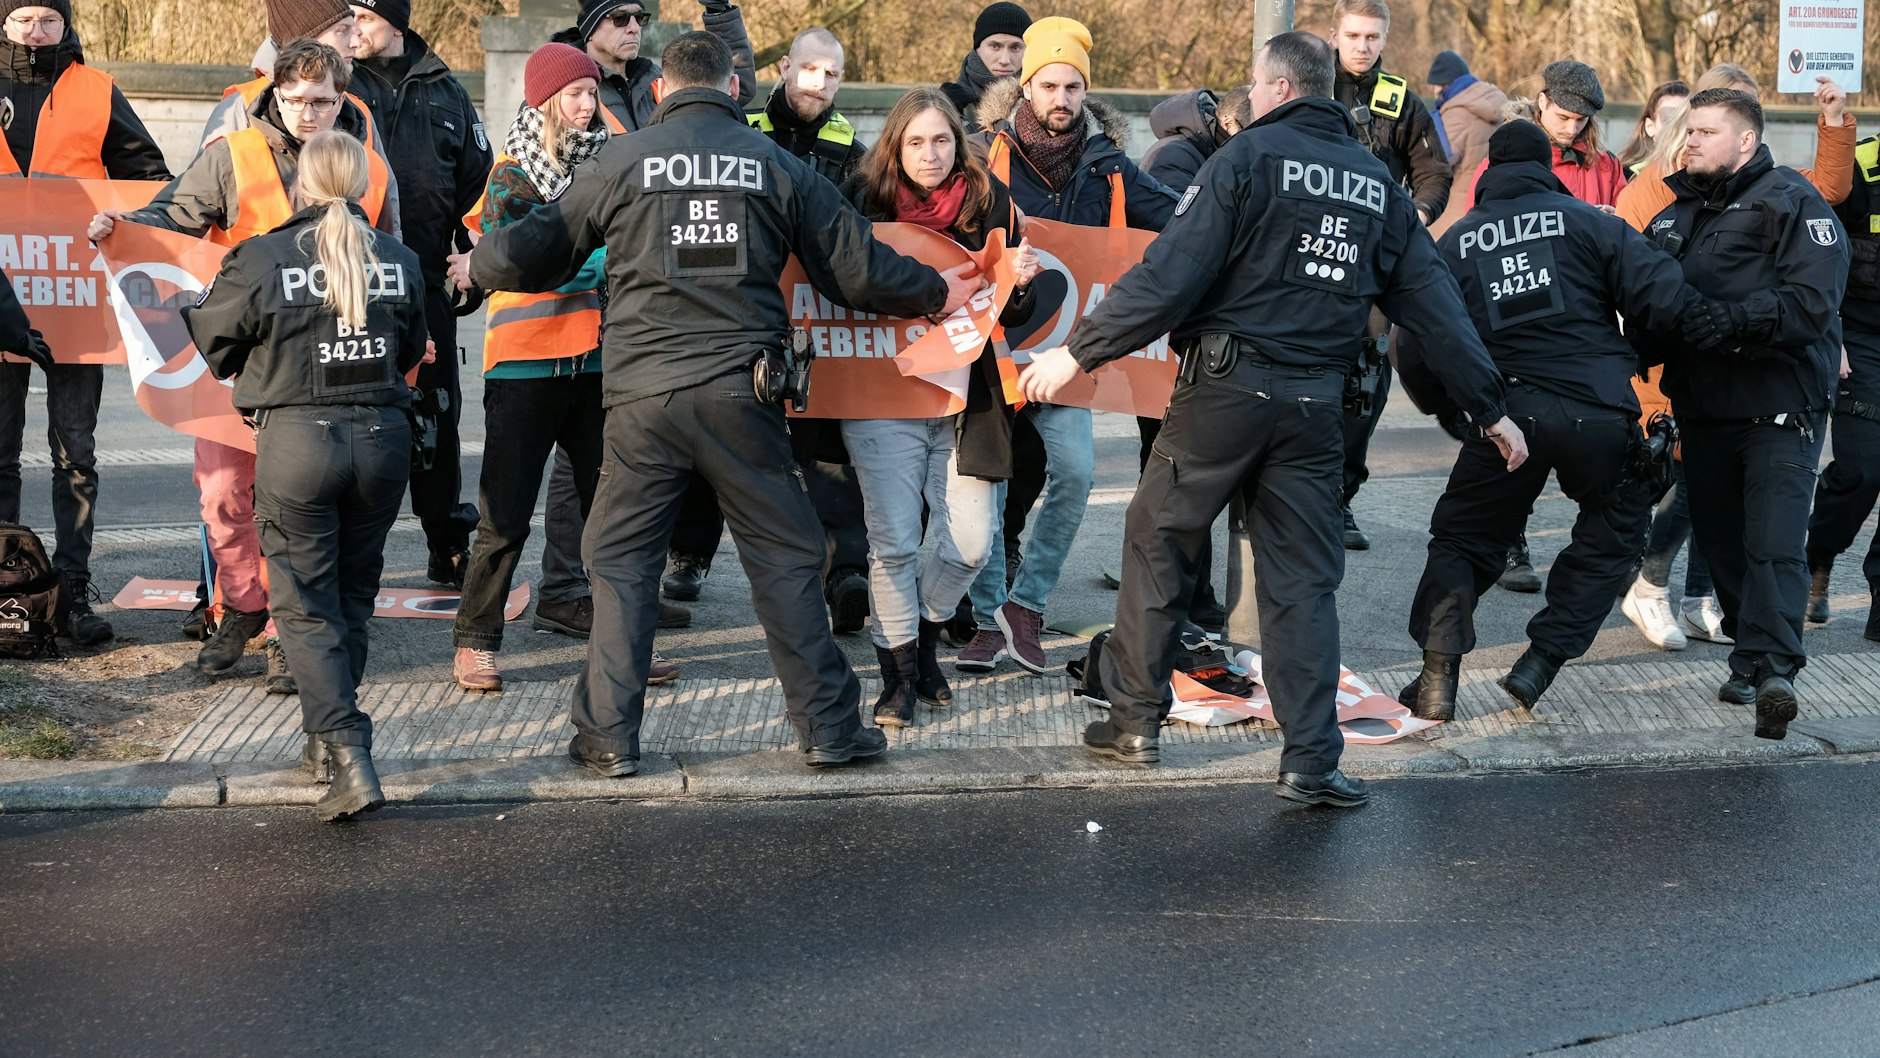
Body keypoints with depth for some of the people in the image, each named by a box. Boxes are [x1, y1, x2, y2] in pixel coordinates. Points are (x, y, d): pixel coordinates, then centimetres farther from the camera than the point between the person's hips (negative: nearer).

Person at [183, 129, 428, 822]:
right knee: (352, 598, 19)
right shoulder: (399, 261, 1)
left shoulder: (262, 260, -10)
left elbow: (215, 346, 3)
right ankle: (328, 739, 31)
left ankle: (349, 757, -11)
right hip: (383, 437, 4)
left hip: (296, 438, -4)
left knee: (306, 608, 3)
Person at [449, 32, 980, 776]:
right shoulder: (775, 164, 4)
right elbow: (856, 268, 8)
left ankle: (608, 736, 11)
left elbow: (534, 252, 7)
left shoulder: (623, 162, 3)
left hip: (643, 393, 0)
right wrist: (936, 292, 25)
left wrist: (480, 267, 30)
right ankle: (827, 724, 11)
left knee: (622, 560, 11)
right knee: (785, 556, 9)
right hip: (739, 393, 0)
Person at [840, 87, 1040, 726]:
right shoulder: (864, 201, -3)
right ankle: (899, 673, 11)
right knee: (895, 542, -4)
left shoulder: (988, 204, 3)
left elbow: (1009, 315, 8)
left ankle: (924, 634, 28)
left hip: (964, 401, 2)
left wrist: (1020, 284, -12)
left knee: (970, 543, 1)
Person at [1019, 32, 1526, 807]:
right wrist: (1488, 406, 17)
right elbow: (1435, 301, 11)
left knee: (1158, 541, 13)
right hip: (1314, 402, 4)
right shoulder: (1377, 183, 11)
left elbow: (1172, 273, -14)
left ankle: (1136, 720, 19)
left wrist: (1081, 351, -11)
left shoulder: (1249, 156, -5)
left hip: (1225, 387, -4)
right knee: (1303, 576, 8)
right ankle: (1311, 762, 3)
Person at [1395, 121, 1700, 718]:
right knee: (1610, 535, 20)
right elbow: (1664, 302, -3)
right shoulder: (1589, 222, 6)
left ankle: (1438, 678, 5)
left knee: (1461, 539, 18)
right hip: (1599, 414, -1)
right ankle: (1540, 663, 12)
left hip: (1503, 416, 1)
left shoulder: (1454, 243, 11)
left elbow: (1415, 351, 7)